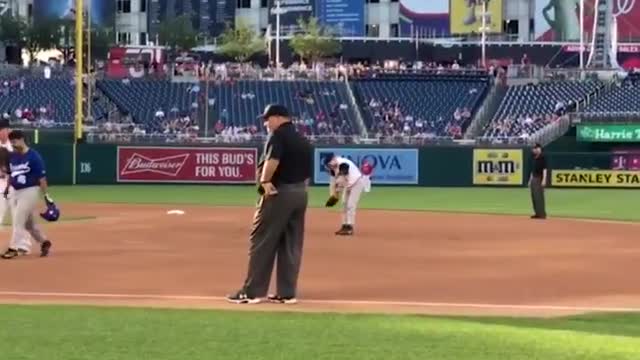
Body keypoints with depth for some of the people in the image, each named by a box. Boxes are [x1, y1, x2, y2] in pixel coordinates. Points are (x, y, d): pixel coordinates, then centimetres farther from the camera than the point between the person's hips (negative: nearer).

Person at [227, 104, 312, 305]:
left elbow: (272, 159, -27)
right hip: (300, 194, 8)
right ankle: (287, 293, 10)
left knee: (261, 242, -4)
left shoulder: (278, 135, -8)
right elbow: (308, 172, 17)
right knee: (291, 245, 10)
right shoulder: (303, 141, 18)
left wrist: (265, 181, -22)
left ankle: (252, 291, -4)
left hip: (278, 193, -8)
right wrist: (299, 187, 16)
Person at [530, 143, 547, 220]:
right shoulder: (534, 158, 17)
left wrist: (544, 180, -23)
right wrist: (530, 180, 22)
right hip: (534, 178, 9)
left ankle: (542, 214, -10)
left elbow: (544, 169, -15)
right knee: (534, 196, 9)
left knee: (539, 196, -11)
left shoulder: (542, 157, -10)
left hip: (539, 179, -9)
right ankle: (537, 213, 15)